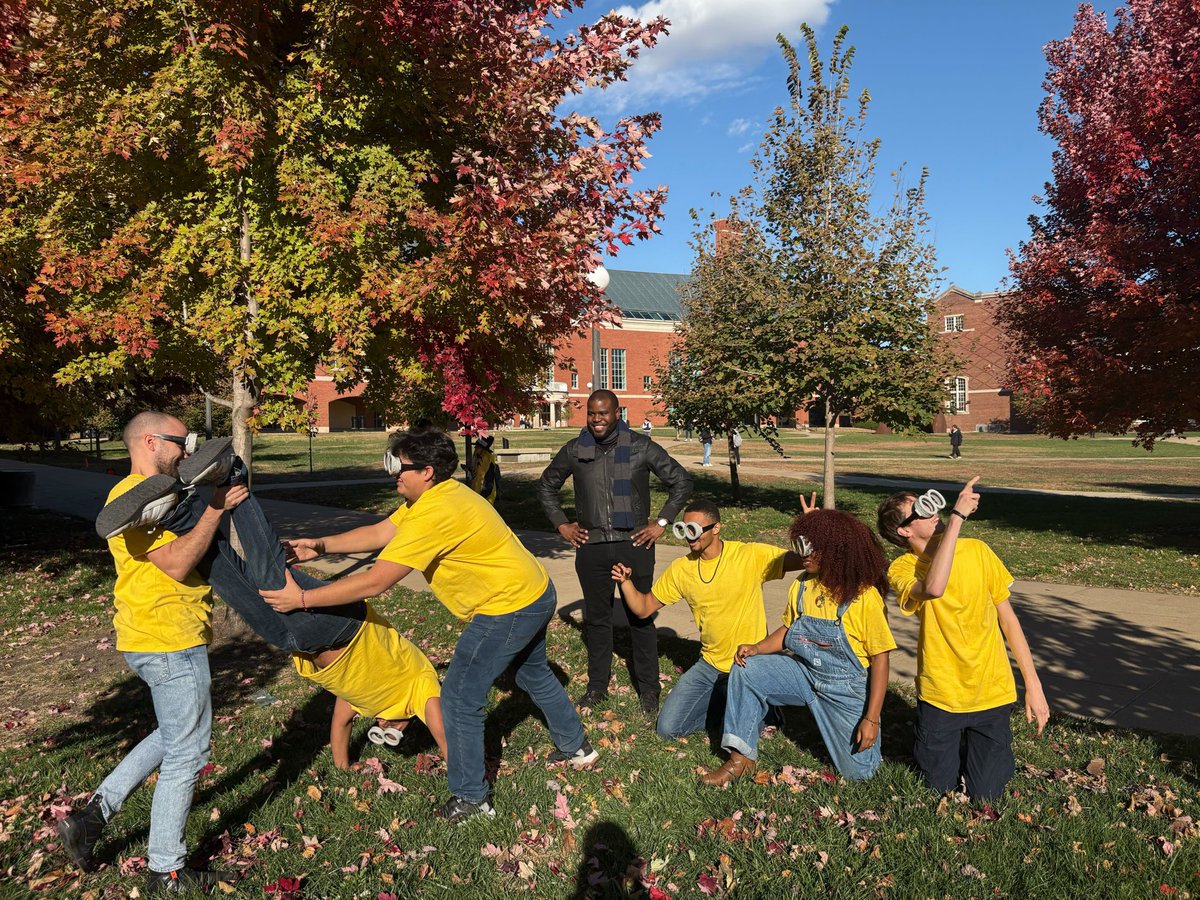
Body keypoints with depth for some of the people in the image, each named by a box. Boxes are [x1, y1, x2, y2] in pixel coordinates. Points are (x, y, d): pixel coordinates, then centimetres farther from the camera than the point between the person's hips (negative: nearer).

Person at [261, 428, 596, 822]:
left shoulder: (434, 513, -28)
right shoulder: (435, 494, 4)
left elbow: (375, 582, -28)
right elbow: (378, 534, 7)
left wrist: (302, 599, -23)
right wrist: (319, 545, -2)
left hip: (508, 610, -10)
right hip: (535, 593, 10)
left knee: (460, 699, 1)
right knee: (534, 675, 30)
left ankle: (470, 797, 15)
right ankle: (575, 747, 48)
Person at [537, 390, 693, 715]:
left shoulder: (641, 448, -4)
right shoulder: (574, 450, 2)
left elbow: (681, 481, 2)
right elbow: (546, 486, 17)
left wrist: (661, 522, -3)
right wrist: (561, 524, 9)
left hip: (634, 545, -2)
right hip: (591, 547, 2)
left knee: (640, 618, 5)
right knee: (597, 618, 12)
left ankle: (648, 689, 19)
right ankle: (597, 685, 26)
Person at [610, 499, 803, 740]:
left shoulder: (751, 555, -16)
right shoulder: (680, 569, -3)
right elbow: (644, 608, 4)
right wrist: (625, 582, -15)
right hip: (710, 665, 5)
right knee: (667, 729, -1)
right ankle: (730, 706, 20)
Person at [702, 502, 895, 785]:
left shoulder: (865, 596, -21)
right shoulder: (802, 587, -5)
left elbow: (880, 658, -16)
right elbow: (789, 629, 10)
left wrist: (871, 718, -18)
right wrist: (758, 648, -11)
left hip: (848, 688, -4)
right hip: (804, 674, 5)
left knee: (858, 771, -1)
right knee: (745, 670, -14)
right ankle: (741, 758, -7)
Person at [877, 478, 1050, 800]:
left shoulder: (976, 550, -5)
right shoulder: (902, 569, -13)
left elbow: (1008, 619, 2)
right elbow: (933, 588, -38)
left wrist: (1033, 684, 0)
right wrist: (958, 515, -35)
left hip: (991, 692, 1)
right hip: (939, 695, -1)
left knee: (985, 793, 5)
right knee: (940, 786, 10)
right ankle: (952, 743, 38)